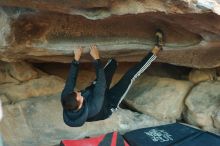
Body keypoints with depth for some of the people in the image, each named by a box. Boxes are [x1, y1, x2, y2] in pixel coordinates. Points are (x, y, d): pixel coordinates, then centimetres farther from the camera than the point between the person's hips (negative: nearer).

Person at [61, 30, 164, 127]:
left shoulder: (65, 100, -33)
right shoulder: (93, 108, -46)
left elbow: (70, 80, -20)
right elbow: (101, 84, -40)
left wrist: (76, 59, -23)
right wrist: (97, 59, -38)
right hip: (110, 103, -5)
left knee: (112, 63, 7)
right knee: (131, 75, -10)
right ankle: (155, 50, 6)